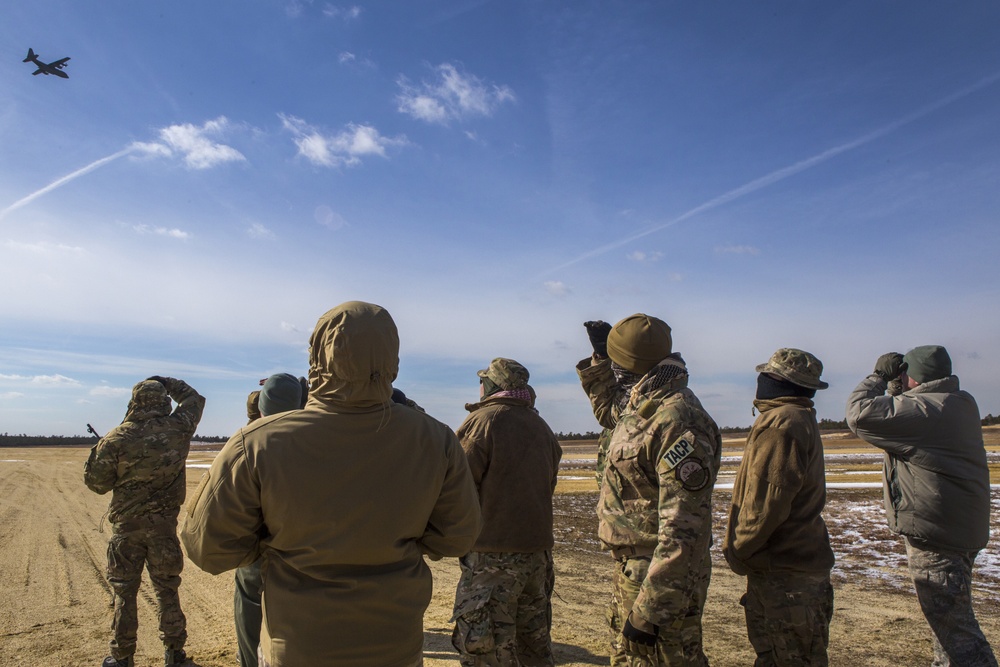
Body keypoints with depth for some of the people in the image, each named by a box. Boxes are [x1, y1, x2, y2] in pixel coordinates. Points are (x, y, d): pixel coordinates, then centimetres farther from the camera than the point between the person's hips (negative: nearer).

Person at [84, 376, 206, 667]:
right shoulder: (178, 429, -9)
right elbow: (194, 398, 10)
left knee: (124, 591, 13)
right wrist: (165, 382, 14)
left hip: (127, 525, -1)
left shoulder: (116, 439, -13)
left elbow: (97, 483, -4)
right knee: (167, 589, 13)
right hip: (165, 525, 2)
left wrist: (99, 450, 10)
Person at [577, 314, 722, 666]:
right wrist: (599, 357, 19)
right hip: (630, 569, 10)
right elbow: (607, 408, 31)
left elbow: (682, 531, -29)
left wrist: (649, 612, -27)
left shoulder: (678, 422, -26)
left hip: (661, 579, -10)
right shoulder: (641, 406, 4)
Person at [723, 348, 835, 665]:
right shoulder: (801, 418, 14)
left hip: (785, 572, -10)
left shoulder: (781, 423, -20)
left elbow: (768, 501, -24)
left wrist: (738, 551, -11)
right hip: (794, 563, 10)